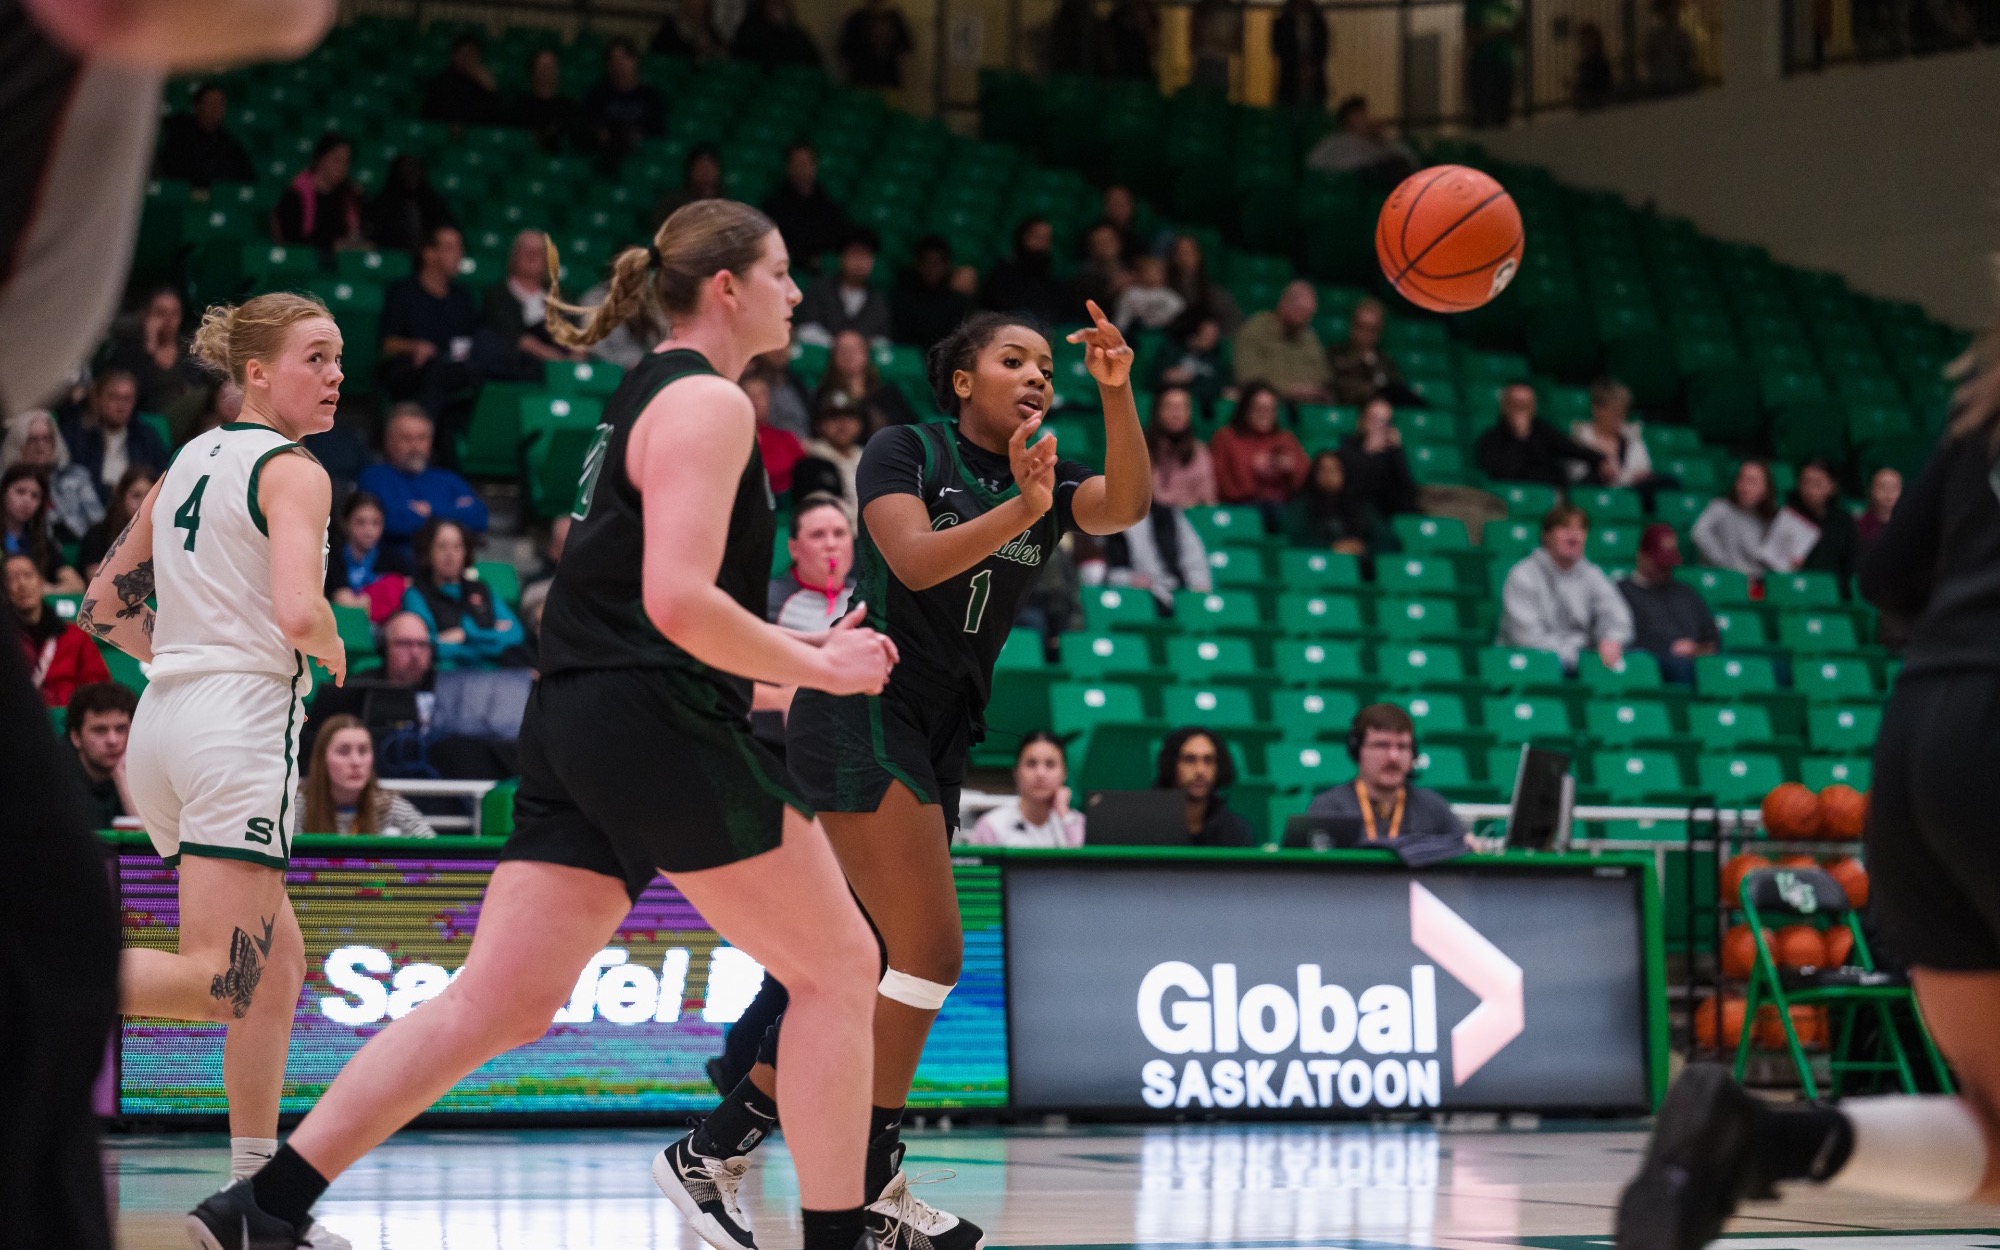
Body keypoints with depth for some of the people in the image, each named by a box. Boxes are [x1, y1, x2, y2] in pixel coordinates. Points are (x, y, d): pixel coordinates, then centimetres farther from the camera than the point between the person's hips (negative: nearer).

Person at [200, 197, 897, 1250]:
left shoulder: (645, 394, 21)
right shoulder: (708, 402, -9)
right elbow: (678, 601, -19)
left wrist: (798, 648, 23)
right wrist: (817, 666, -10)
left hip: (576, 726, 9)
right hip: (660, 721, -9)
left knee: (500, 1002, 5)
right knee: (838, 966, 2)